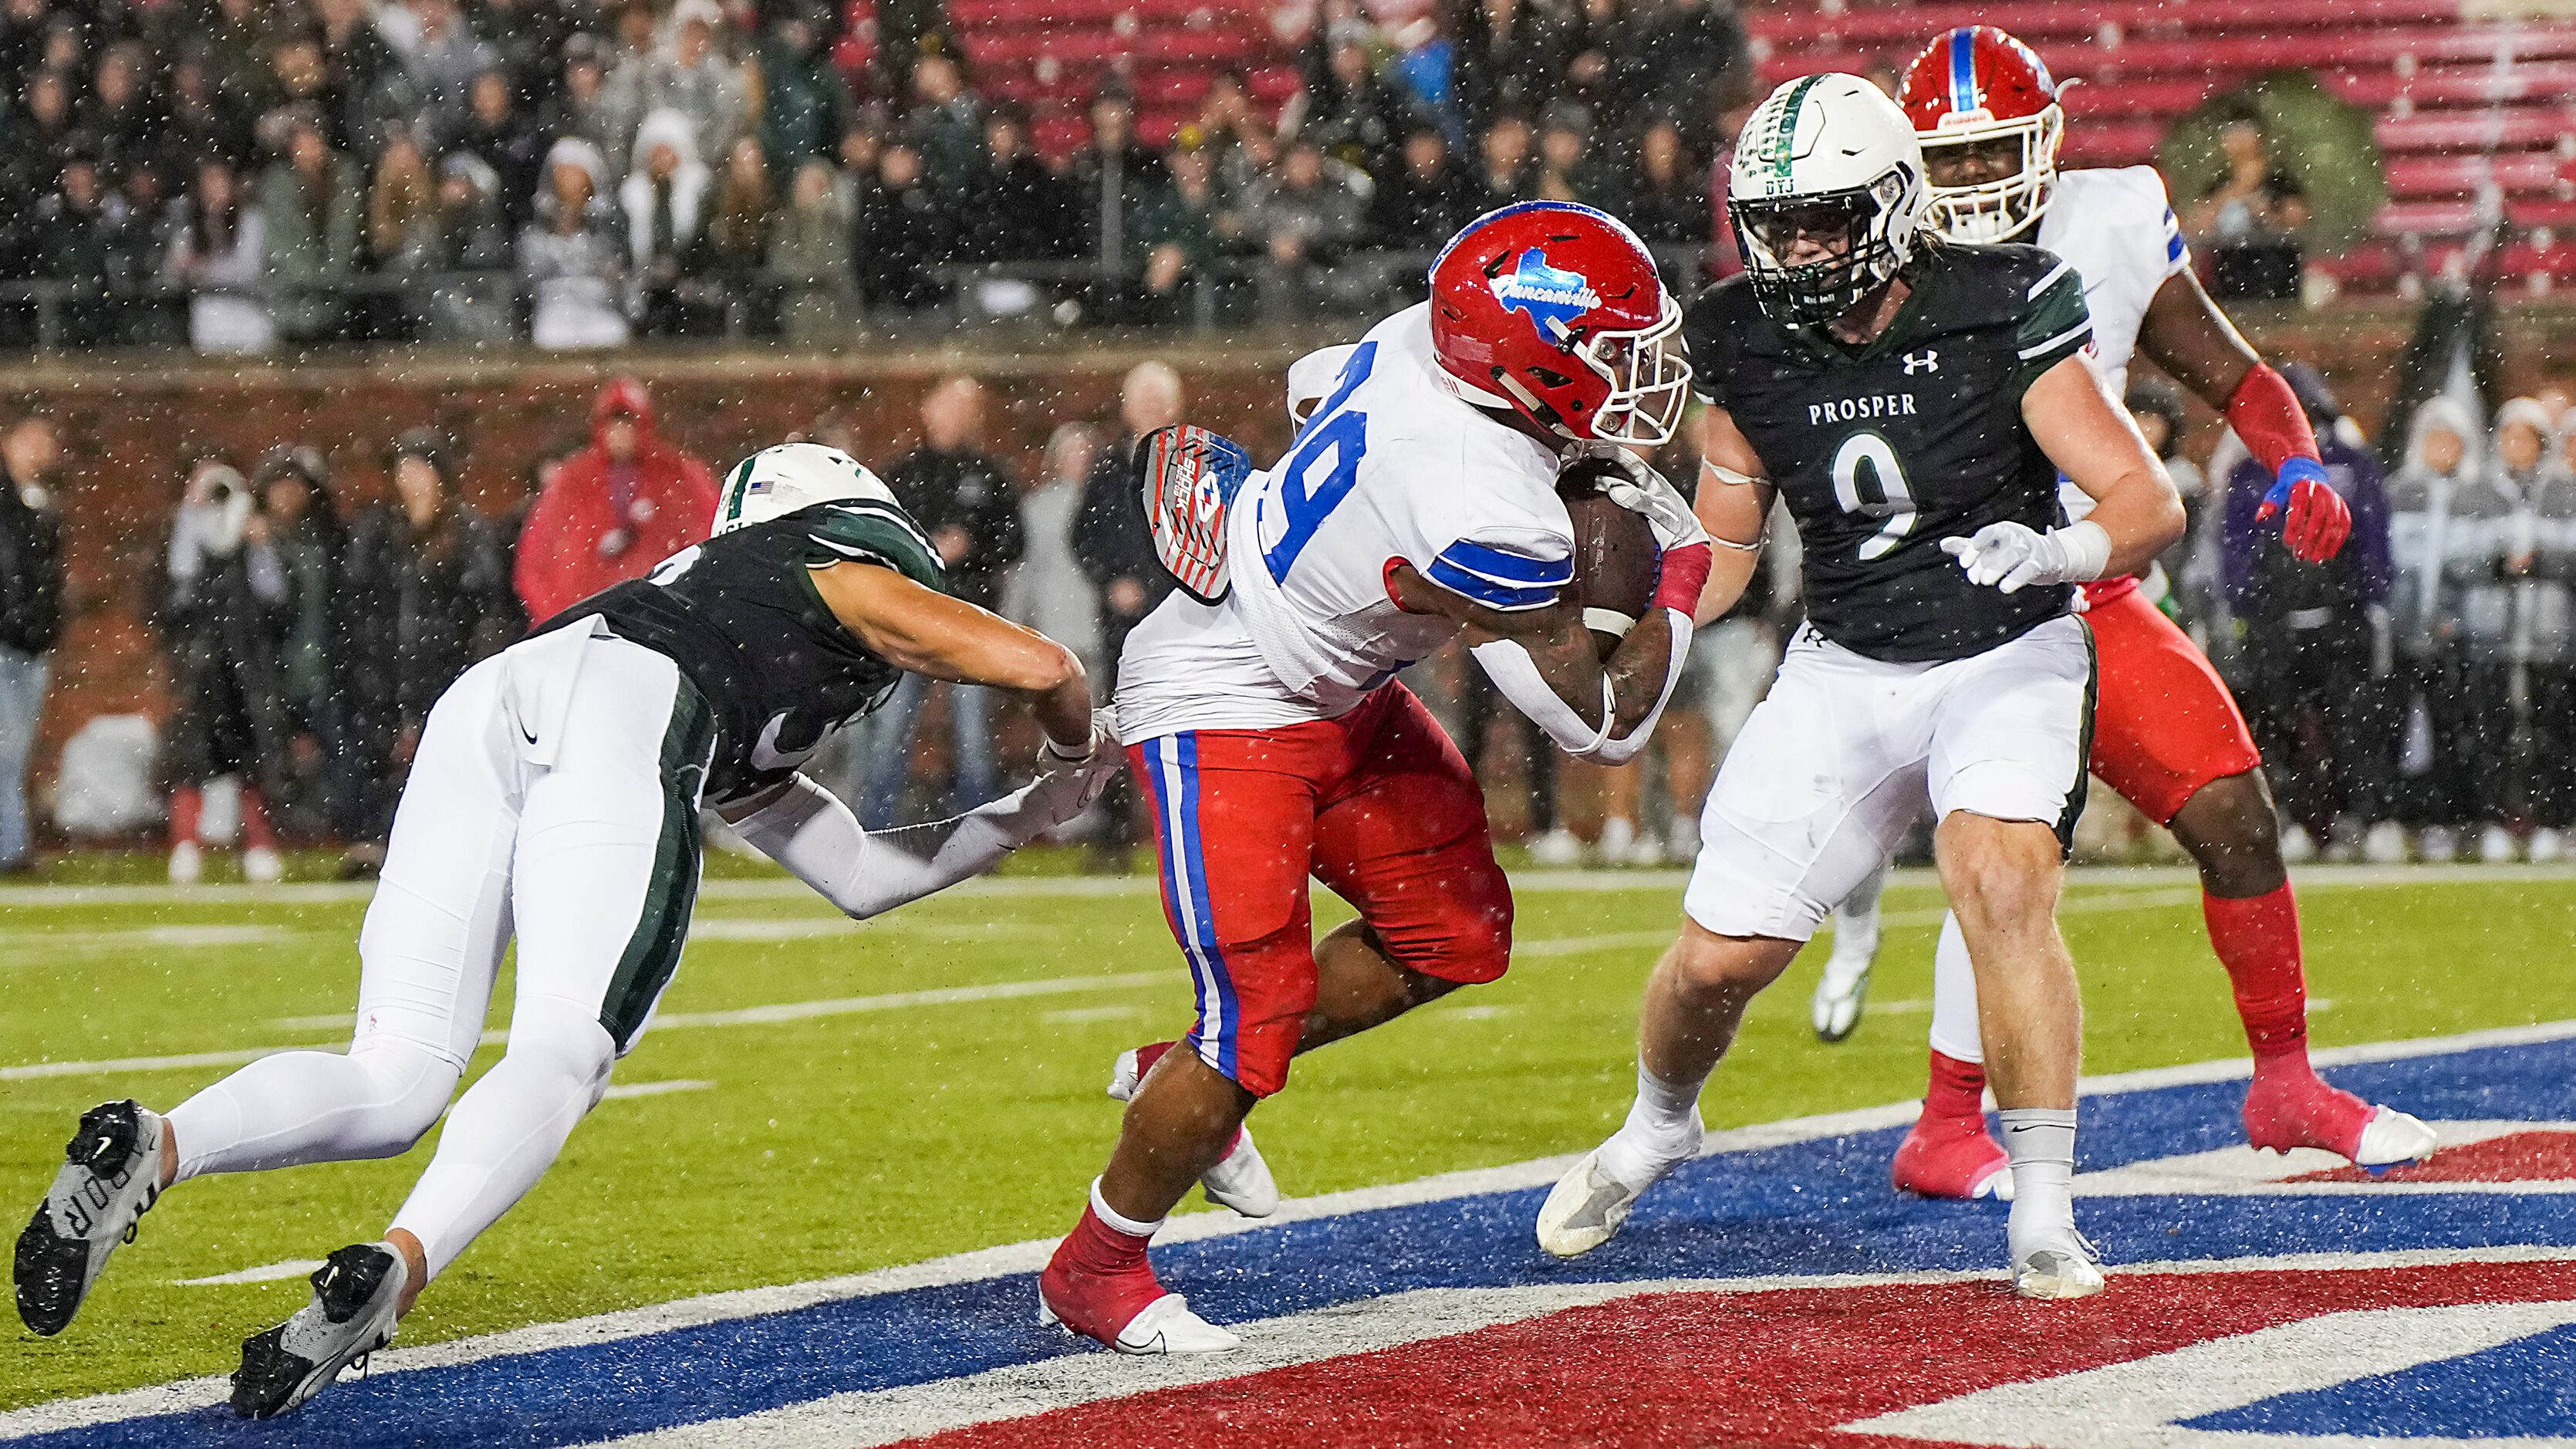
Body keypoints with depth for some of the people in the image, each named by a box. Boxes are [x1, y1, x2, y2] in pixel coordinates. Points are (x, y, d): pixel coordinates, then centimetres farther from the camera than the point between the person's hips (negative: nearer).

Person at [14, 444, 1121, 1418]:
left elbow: (859, 876, 52)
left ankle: (148, 1151, -27)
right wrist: (1072, 755, 43)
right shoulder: (850, 582, 30)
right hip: (613, 708, -6)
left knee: (395, 1081, 0)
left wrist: (1037, 813, 60)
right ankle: (394, 1266, -41)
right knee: (560, 1058, -14)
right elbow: (1042, 668, 21)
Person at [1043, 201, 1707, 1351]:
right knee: (1257, 1022, -10)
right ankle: (1093, 1272, 12)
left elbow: (1318, 385, 15)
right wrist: (1680, 577, -8)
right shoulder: (1486, 519, -36)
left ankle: (1184, 1082, 31)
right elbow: (1605, 725, -22)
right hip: (1221, 711, -10)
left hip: (1332, 693, 10)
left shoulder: (1427, 339, -13)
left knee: (1455, 937, 15)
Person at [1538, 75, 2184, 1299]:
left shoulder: (2000, 314, -18)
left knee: (2003, 889, -29)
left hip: (2006, 656, -3)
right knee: (1719, 955, 1)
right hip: (1845, 668, 3)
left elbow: (2151, 504, -18)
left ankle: (2044, 1218, -19)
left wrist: (2061, 551, -38)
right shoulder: (1744, 344, -6)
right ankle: (1655, 1131, 35)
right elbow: (1722, 548, 8)